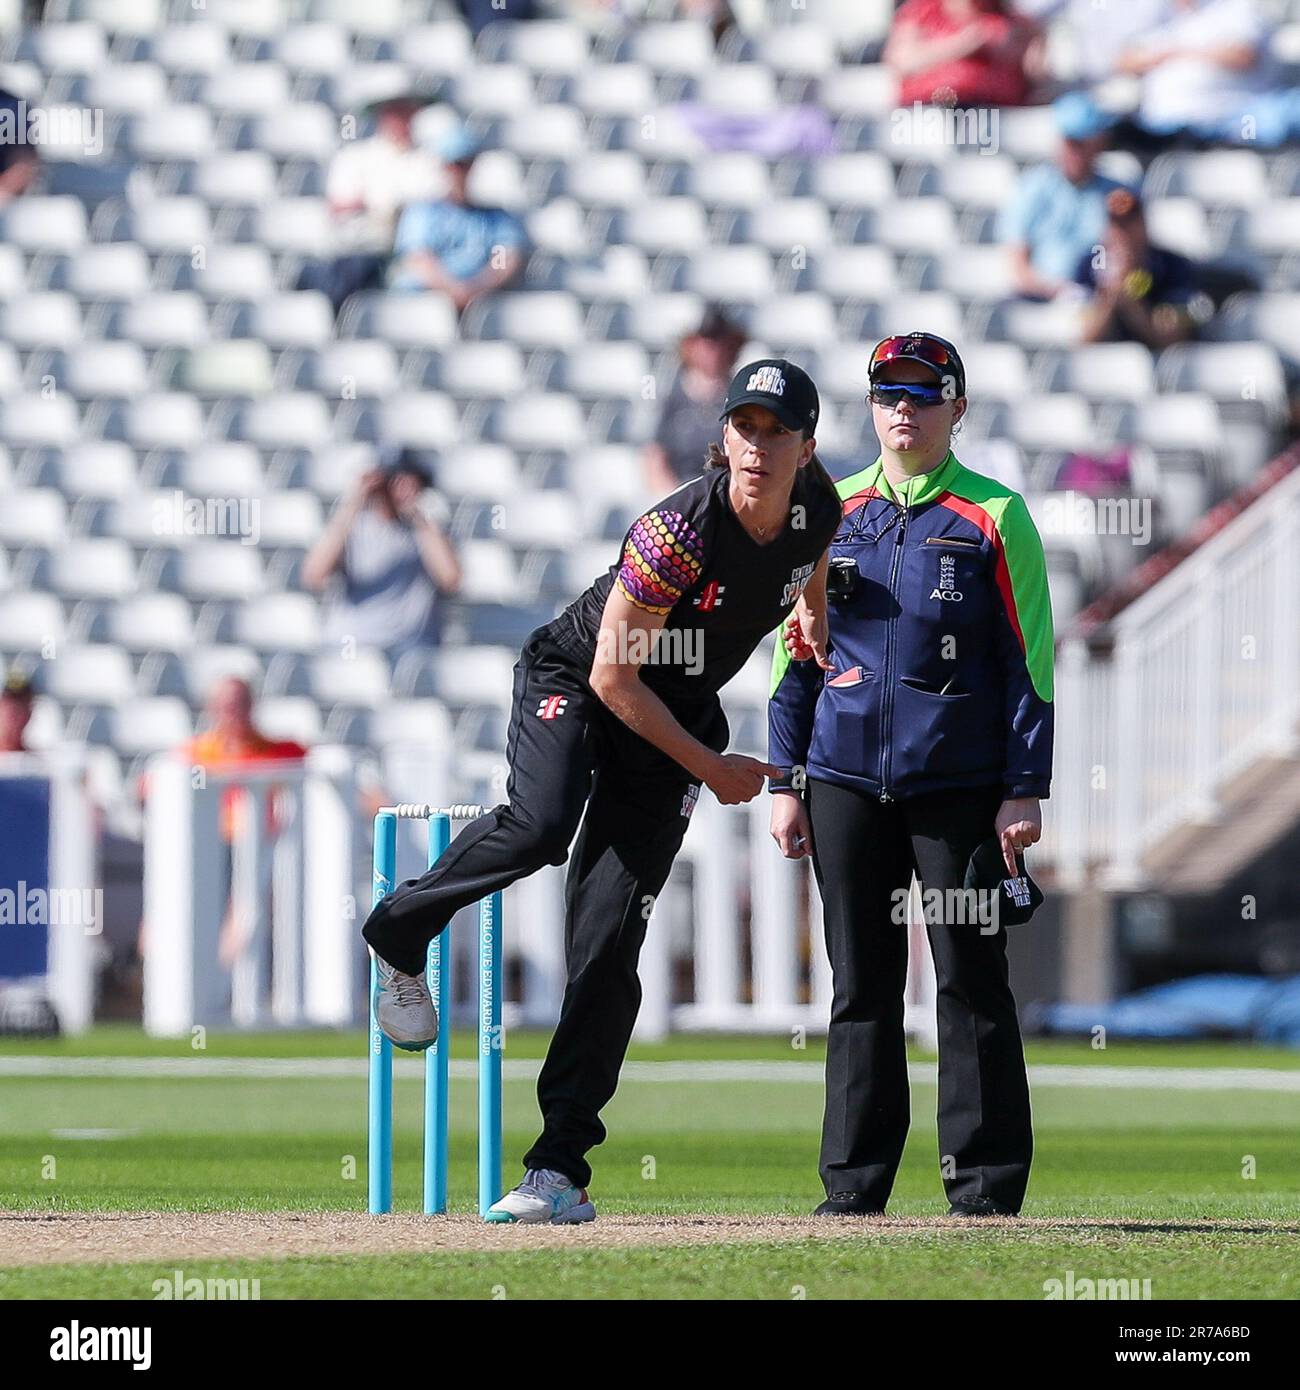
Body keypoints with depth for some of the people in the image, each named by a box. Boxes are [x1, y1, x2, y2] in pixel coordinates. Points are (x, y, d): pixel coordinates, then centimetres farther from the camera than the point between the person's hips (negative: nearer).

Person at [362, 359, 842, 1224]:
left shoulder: (819, 511, -9)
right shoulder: (681, 531, -27)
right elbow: (611, 676, -21)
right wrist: (709, 767, -16)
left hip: (675, 718, 4)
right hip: (571, 678, -4)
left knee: (608, 943, -7)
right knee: (543, 823, -37)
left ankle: (561, 1168, -7)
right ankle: (399, 936, -8)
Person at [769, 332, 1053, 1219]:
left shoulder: (996, 517, 1)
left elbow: (1030, 662, -2)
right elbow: (795, 653, 14)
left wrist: (1024, 792, -9)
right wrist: (785, 785, 7)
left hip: (960, 785, -3)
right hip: (846, 781, 4)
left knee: (972, 983, -2)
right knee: (862, 988, 6)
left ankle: (987, 1187, 1)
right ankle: (854, 1187, 10)